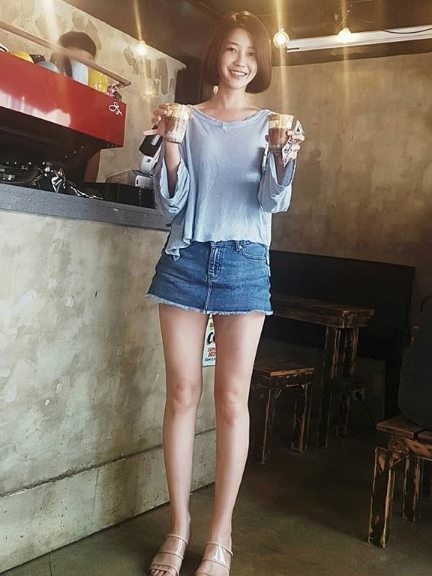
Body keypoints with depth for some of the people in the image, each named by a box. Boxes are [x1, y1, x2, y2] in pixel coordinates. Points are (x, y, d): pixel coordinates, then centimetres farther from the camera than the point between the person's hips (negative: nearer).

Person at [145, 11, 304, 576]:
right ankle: (179, 528, 13)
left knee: (232, 398, -1)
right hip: (186, 257, 1)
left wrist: (286, 161, -22)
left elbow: (273, 200, -1)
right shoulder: (188, 119, 11)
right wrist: (169, 144, -10)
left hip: (244, 260, -1)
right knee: (182, 392, 1)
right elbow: (171, 201, 6)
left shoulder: (269, 124, 10)